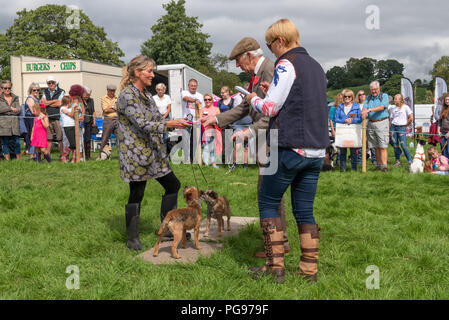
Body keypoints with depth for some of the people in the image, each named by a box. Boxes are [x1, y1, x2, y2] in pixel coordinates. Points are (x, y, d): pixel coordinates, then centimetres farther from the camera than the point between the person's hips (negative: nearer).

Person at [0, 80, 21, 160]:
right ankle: (7, 160, 6)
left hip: (14, 122, 2)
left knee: (16, 142, -1)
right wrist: (11, 108, -11)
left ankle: (18, 159, 6)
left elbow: (18, 110, 1)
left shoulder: (15, 98, 13)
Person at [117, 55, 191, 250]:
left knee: (173, 185, 10)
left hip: (153, 151, 9)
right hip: (135, 153, -9)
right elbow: (143, 124, -22)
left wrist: (178, 123, 1)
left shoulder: (146, 95, 13)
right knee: (136, 195, -1)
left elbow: (157, 120, 16)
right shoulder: (127, 95, -15)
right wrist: (171, 124, -25)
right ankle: (132, 239, 14)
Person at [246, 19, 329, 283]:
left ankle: (276, 266, 5)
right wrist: (274, 91, 20)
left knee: (268, 203, 6)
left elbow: (270, 109, -11)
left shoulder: (287, 64, -8)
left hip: (290, 149, -7)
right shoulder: (317, 66, 17)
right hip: (317, 151, 8)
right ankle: (310, 269, 13)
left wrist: (253, 99, 9)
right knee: (305, 210, 11)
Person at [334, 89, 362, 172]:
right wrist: (344, 120, -14)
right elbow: (336, 119, 2)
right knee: (342, 150, 3)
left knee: (353, 150, 0)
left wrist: (352, 120, -16)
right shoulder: (340, 107, 11)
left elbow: (360, 118, -1)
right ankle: (342, 168, 10)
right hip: (342, 131, 2)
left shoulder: (356, 106, 6)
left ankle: (354, 168, 8)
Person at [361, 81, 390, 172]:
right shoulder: (368, 98, 16)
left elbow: (382, 107, -14)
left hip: (382, 122, -4)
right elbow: (364, 108, 1)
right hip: (371, 124, 4)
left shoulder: (384, 96, 3)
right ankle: (379, 165, 12)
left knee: (382, 146, -11)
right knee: (376, 147, 6)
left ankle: (384, 165, -15)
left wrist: (369, 110, -24)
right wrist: (364, 113, -23)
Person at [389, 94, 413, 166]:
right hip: (393, 127, 5)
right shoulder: (393, 108, 12)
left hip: (401, 127, -5)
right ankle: (398, 161, 11)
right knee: (395, 145, 3)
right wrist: (390, 129, 6)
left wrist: (406, 125, 0)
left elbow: (411, 118, -4)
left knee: (403, 145, -10)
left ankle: (410, 161, -1)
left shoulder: (405, 107, -1)